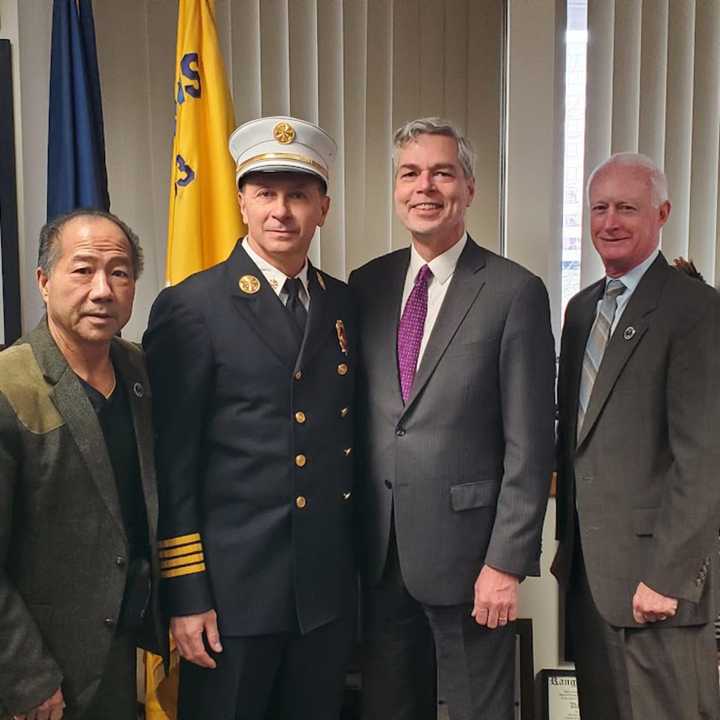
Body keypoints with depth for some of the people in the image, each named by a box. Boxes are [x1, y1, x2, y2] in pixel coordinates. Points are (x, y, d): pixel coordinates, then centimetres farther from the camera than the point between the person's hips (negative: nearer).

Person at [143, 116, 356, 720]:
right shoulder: (190, 308, -9)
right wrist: (185, 597, -11)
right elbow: (171, 464, -10)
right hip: (231, 592, -4)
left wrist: (361, 562, 11)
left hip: (328, 591, 5)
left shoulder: (347, 304, 6)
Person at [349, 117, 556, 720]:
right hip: (378, 552, 4)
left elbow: (529, 444, -9)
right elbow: (356, 416, 9)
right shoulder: (367, 285, 5)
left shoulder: (515, 292, -9)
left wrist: (506, 561, -11)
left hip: (467, 550, -4)